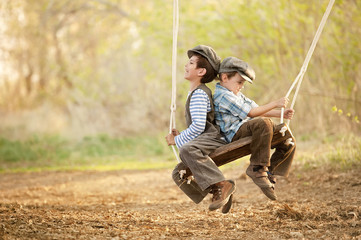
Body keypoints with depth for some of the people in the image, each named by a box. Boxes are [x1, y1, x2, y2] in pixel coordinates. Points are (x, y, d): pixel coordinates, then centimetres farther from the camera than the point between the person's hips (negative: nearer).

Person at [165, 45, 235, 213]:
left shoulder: (199, 94, -11)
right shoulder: (194, 92, 23)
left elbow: (198, 126, -21)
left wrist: (178, 140, -9)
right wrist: (180, 136, 20)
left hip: (212, 138, -11)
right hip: (204, 143, 11)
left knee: (187, 150, -38)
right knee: (179, 173, 8)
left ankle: (222, 185, -38)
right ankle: (217, 193, 2)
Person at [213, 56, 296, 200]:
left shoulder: (236, 95, 25)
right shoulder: (223, 96, -11)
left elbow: (258, 110, 23)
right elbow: (251, 113, -15)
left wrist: (281, 113, 9)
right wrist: (275, 104, -12)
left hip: (248, 130, 10)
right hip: (236, 133, -10)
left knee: (289, 142, 3)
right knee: (264, 123, -40)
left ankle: (269, 171, 7)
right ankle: (257, 167, -33)